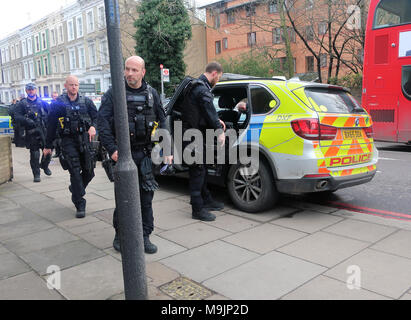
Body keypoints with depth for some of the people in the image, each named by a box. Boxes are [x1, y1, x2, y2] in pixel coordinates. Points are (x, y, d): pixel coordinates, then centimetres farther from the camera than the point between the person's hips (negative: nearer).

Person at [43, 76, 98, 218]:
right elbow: (51, 125, 5)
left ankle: (75, 189, 35)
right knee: (75, 172, -9)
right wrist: (48, 145, 6)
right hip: (68, 141, -3)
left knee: (89, 171, 5)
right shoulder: (58, 103, 2)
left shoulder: (86, 101, 8)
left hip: (84, 139, 3)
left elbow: (96, 116, 8)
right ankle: (80, 204, -2)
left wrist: (93, 126, -16)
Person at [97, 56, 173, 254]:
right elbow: (102, 123, -7)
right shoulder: (113, 93, 0)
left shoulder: (151, 94, 10)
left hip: (146, 154, 3)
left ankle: (144, 236, 19)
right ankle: (120, 234, 22)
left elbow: (162, 122, 12)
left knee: (146, 196, 6)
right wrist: (112, 149, -18)